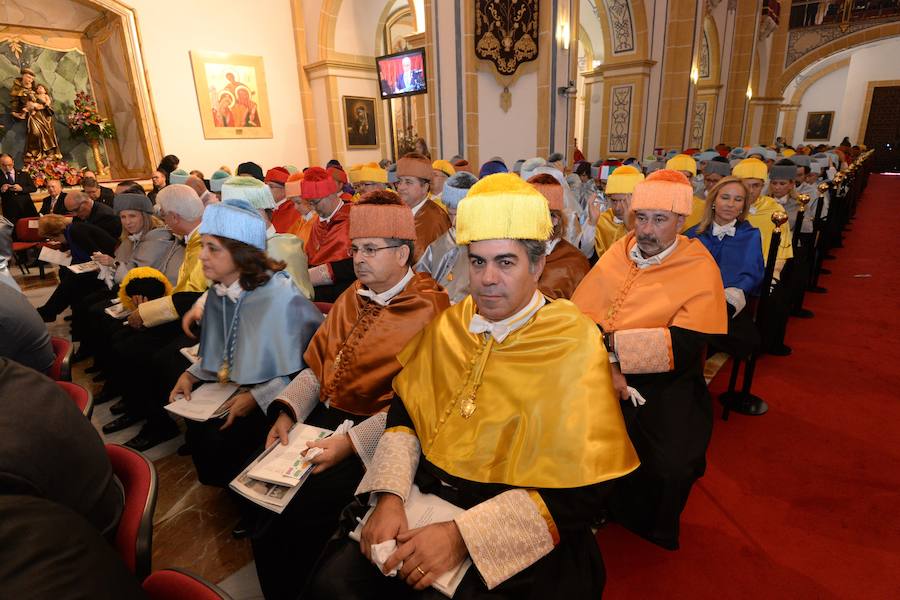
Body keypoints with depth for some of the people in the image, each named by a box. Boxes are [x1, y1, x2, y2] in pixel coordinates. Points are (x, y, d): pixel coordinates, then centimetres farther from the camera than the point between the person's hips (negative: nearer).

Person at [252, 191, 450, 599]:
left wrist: (352, 442, -22)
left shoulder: (428, 309, -14)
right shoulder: (352, 297, 12)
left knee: (297, 521, -19)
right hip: (322, 415, 7)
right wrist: (288, 411, -1)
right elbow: (317, 363, 13)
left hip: (373, 430, -7)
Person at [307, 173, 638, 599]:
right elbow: (404, 411, 6)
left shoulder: (575, 344, -13)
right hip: (422, 497, 4)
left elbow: (578, 489, -15)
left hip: (514, 531, -3)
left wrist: (463, 535, -20)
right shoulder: (448, 324, 3)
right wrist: (389, 495, -11)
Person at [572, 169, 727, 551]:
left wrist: (610, 343, -18)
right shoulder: (619, 251, 6)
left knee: (670, 464, -19)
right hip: (600, 375, 3)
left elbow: (686, 345, -15)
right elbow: (579, 312, -3)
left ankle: (649, 527, 17)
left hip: (663, 386, -3)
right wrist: (606, 363, -17)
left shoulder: (699, 267, -4)